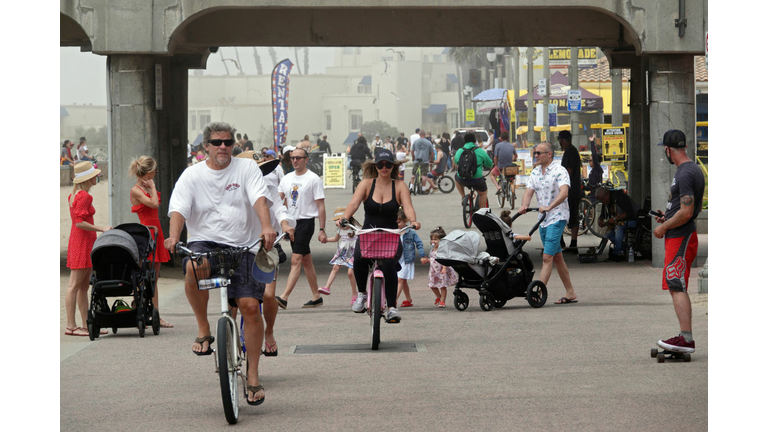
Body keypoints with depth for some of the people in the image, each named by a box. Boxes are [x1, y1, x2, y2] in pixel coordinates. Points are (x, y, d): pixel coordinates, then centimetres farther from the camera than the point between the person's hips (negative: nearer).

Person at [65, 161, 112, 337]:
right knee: (75, 285, -9)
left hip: (84, 243, 10)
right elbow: (79, 222, -20)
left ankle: (86, 324, 14)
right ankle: (70, 326, -9)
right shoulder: (83, 196, -14)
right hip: (82, 242, -10)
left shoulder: (75, 195, 16)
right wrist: (101, 229, -21)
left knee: (84, 286, 11)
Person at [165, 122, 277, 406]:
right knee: (193, 267, -37)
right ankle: (203, 330, -15)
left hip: (241, 246, 0)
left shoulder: (247, 169, 6)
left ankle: (253, 376, 3)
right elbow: (179, 208, -5)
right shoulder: (192, 175, 7)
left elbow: (259, 199, -10)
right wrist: (173, 235, -26)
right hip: (204, 242, 0)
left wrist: (266, 227, -30)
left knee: (250, 306, -11)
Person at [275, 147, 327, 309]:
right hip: (291, 222, 7)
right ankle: (316, 296, 20)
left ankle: (284, 298, -24)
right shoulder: (287, 178, 12)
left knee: (296, 260, -15)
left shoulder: (314, 179, -6)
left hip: (306, 222, -7)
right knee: (306, 261, 12)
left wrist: (322, 230, -11)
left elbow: (321, 206, -7)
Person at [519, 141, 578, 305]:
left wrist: (549, 207, -37)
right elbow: (529, 192, 2)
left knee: (547, 257, -15)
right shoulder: (535, 173, 11)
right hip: (543, 219, 8)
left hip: (557, 218, -8)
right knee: (557, 257, 12)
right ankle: (570, 293, 20)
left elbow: (564, 192, -25)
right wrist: (524, 206, -19)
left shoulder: (560, 171, -11)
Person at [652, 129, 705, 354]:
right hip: (680, 237, 11)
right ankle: (685, 337, 14)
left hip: (680, 238, -11)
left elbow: (686, 212, -24)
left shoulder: (684, 174, -18)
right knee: (676, 287, 13)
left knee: (677, 287, -14)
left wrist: (663, 228, -12)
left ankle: (687, 338, -19)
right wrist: (668, 216, 23)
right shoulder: (694, 169, 15)